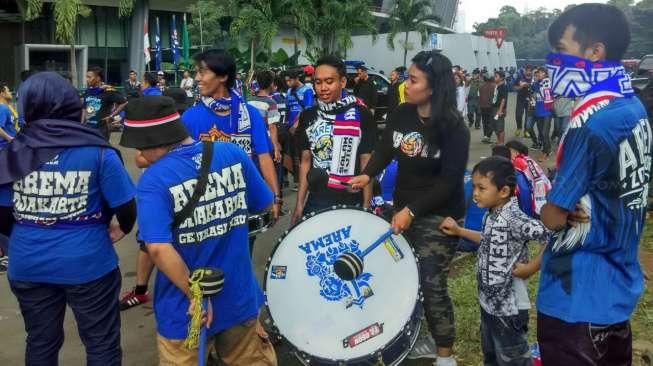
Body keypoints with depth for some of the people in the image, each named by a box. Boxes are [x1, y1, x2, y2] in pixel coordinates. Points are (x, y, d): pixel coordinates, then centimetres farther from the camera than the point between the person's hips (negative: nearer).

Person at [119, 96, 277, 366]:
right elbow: (265, 206, 5)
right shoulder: (234, 154, -7)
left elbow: (158, 249, -28)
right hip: (240, 300, 4)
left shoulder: (154, 181, -19)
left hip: (186, 312, -3)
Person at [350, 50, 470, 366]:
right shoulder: (401, 114, -1)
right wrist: (368, 174, -10)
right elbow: (385, 149, 9)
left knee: (431, 285, -4)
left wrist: (412, 210, -24)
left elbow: (450, 180, -19)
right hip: (403, 208, 6)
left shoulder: (453, 128, -17)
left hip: (438, 216, -5)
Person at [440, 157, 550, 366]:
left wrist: (531, 269, -26)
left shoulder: (514, 219, -27)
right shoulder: (492, 215, 1)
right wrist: (459, 231, 15)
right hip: (489, 303, 9)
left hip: (508, 309, -9)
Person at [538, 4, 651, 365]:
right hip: (620, 282, 9)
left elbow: (554, 216, -20)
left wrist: (549, 204, 1)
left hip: (578, 296, -9)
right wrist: (576, 207, -4)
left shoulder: (590, 122, -24)